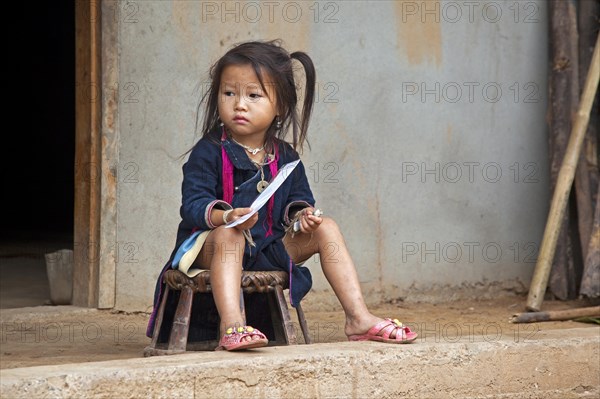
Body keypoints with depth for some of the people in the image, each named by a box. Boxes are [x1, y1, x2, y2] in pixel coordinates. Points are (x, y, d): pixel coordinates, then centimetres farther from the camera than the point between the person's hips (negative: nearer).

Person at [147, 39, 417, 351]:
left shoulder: (285, 156, 6)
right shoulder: (208, 152, -10)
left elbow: (298, 197, 13)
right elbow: (193, 204, -18)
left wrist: (301, 213, -12)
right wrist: (227, 216, -37)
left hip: (268, 248, 5)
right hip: (211, 244, -5)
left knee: (326, 229, -6)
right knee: (228, 236, -38)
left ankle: (359, 318, -10)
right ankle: (231, 325, -53)